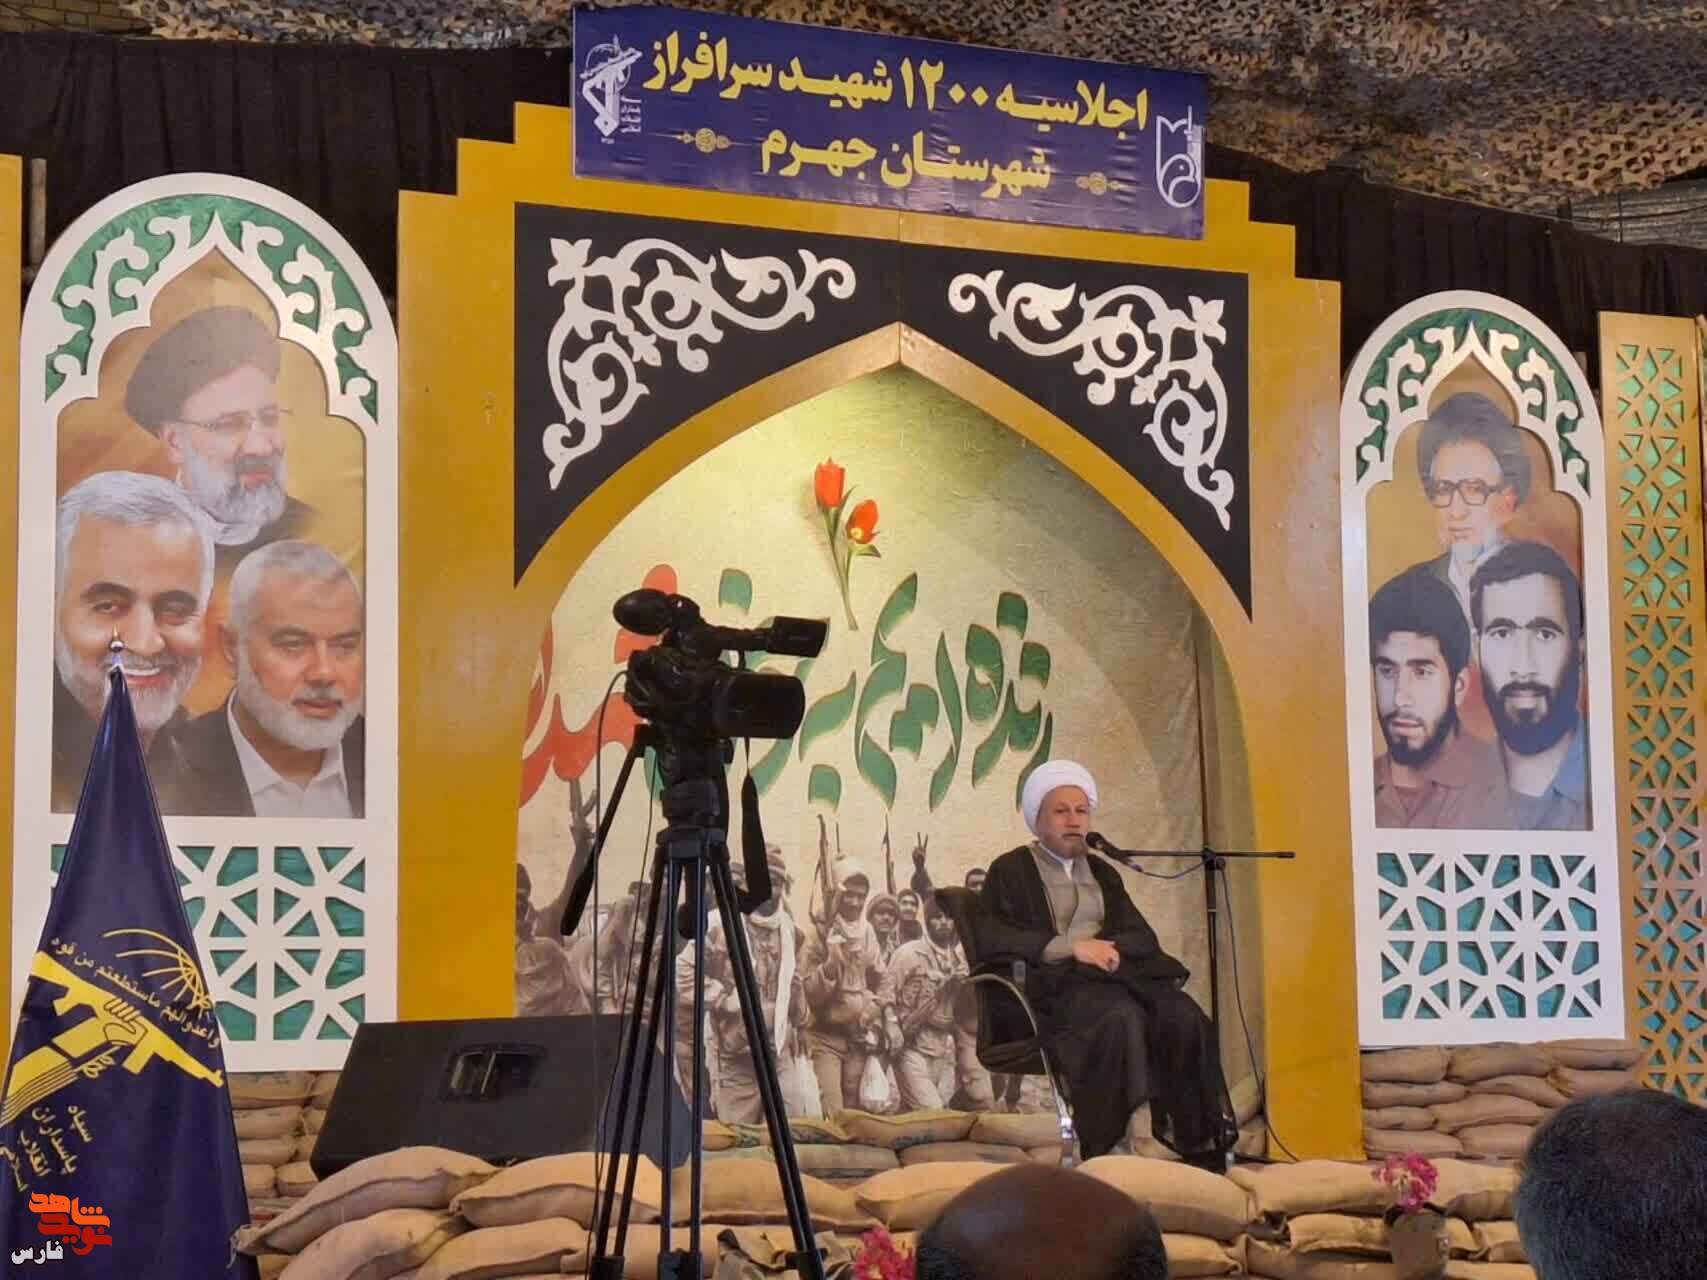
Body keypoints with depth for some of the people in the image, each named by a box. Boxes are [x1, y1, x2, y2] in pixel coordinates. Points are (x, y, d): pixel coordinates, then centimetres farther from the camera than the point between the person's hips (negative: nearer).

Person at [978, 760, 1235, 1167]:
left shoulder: (1102, 873, 28)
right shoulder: (1010, 870, 12)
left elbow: (1143, 937, 18)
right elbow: (992, 938, -4)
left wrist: (1107, 947, -6)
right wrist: (1071, 946, -12)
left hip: (1120, 977, 5)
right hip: (1055, 987, -5)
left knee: (1184, 1017, -27)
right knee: (1120, 1016, -38)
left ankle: (1200, 1154, -29)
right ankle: (1104, 1156, -39)